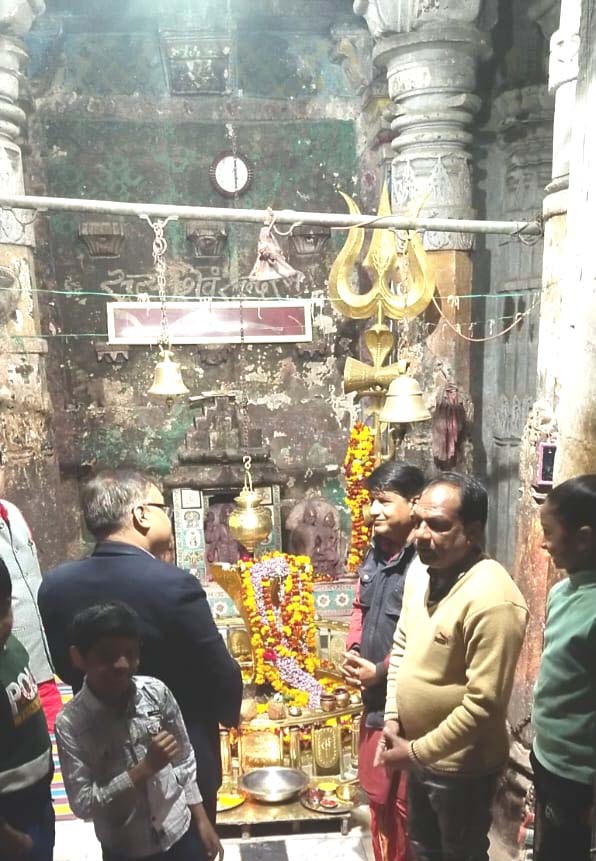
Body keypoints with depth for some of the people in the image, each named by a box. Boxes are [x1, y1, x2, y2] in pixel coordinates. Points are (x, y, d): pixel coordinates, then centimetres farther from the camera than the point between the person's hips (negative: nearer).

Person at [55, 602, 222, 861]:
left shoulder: (156, 692, -13)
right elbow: (81, 804, -18)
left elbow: (184, 759, 0)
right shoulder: (70, 723, -19)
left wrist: (202, 819, 3)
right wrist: (145, 768, -25)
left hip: (180, 832, 2)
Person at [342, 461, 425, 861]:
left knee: (401, 801, 6)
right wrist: (352, 652, 1)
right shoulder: (376, 551, 6)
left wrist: (379, 672, -14)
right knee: (377, 791, 22)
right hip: (373, 694, 9)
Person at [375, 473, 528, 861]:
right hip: (418, 750, 7)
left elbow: (484, 704, -27)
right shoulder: (420, 571, -3)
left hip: (461, 765, -7)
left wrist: (417, 751, -20)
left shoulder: (492, 599, -29)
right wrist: (392, 718, 2)